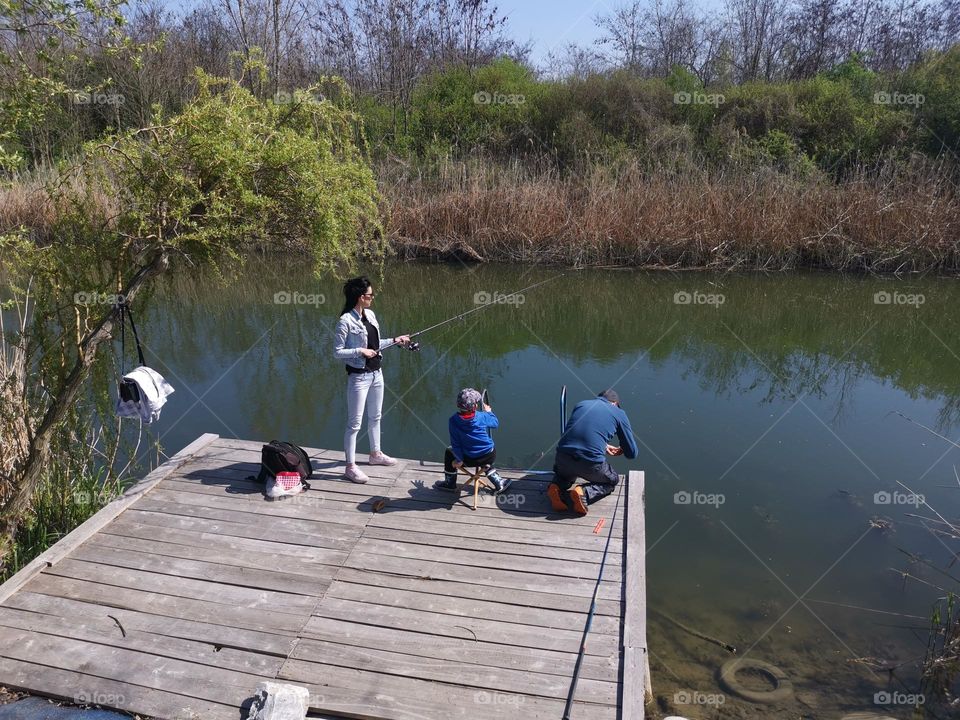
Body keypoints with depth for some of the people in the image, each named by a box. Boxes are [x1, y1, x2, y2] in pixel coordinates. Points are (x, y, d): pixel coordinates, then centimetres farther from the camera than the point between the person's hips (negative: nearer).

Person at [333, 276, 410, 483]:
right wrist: (360, 351, -21)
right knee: (355, 423, -1)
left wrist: (394, 341, 9)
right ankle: (351, 466, 9)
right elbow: (337, 352, -15)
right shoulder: (346, 321, -18)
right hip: (359, 376, -8)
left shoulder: (370, 315, 5)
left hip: (376, 373, 8)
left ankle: (376, 454, 39)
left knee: (375, 416, 21)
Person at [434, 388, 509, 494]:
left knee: (449, 452, 27)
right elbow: (495, 423, 7)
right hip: (490, 457, 2)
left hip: (470, 460, -1)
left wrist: (459, 459, 4)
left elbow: (455, 443, -9)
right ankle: (498, 482, 34)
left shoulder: (453, 420, -15)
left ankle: (450, 483, 36)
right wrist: (489, 412, 25)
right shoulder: (482, 416, -14)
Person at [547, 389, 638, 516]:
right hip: (591, 464, -4)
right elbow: (632, 453, 15)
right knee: (613, 480, 29)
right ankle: (585, 493, 0)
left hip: (563, 457, 4)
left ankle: (556, 487, 5)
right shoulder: (619, 414, 11)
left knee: (564, 474, 40)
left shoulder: (581, 404, 20)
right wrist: (622, 450, 38)